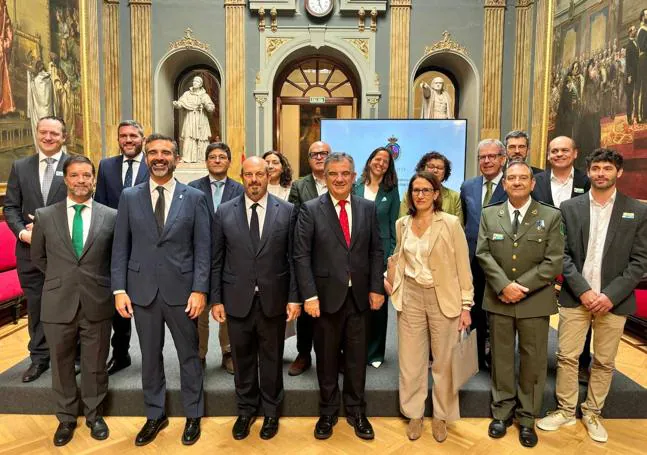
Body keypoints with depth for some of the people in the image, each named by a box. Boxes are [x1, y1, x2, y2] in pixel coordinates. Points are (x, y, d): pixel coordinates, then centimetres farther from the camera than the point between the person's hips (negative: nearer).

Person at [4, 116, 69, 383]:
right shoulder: (20, 167, 9)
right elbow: (11, 207, 7)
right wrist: (22, 232, -11)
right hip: (30, 249, 3)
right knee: (35, 305, 10)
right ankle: (39, 357, 25)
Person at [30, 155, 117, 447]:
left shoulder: (112, 216, -3)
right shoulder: (45, 215, 0)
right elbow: (37, 257, 13)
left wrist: (97, 280, 7)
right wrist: (61, 278, 10)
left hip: (97, 304, -1)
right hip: (58, 304, 1)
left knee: (95, 365, 13)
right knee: (61, 365, 16)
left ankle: (94, 415, 34)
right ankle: (66, 418, 36)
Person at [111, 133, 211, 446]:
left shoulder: (195, 197, -2)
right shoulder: (129, 197, 4)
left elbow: (203, 249, -4)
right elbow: (120, 247, 4)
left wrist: (199, 290, -10)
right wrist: (119, 289, -2)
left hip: (181, 290, -2)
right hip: (142, 290, 2)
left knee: (188, 355, 12)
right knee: (150, 357, 15)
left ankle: (193, 415, 31)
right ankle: (155, 415, 35)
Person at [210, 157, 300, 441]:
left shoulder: (287, 211, -2)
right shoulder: (224, 212, 0)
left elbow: (294, 258, -1)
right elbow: (217, 260, 2)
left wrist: (294, 297, -5)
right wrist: (216, 299, 0)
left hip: (273, 300, -1)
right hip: (237, 300, 1)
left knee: (272, 359, 14)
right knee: (242, 359, 16)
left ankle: (271, 412, 35)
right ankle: (246, 410, 38)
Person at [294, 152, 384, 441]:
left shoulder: (368, 208, 5)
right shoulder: (310, 210, -4)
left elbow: (376, 251, 6)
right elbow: (301, 256, -7)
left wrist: (376, 288, -1)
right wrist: (309, 296, -13)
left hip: (360, 296, 2)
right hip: (327, 296, -2)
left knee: (357, 358, 13)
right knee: (327, 359, 13)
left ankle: (356, 412, 33)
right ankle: (328, 412, 33)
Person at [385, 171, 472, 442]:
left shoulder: (451, 223, -7)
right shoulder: (402, 224, 5)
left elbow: (463, 267, -6)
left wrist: (466, 305, -8)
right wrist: (387, 278, 4)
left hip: (444, 298, -3)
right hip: (411, 297, 3)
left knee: (444, 361, 10)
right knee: (411, 360, 10)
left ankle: (441, 416, 29)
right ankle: (414, 414, 29)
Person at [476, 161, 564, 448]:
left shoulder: (551, 216, -1)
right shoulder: (489, 215, 4)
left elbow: (554, 261, -7)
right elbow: (483, 254, -3)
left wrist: (521, 287, -15)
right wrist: (504, 286, -16)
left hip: (535, 301, -1)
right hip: (499, 299, 1)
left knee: (533, 360, 9)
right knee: (501, 357, 12)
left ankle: (527, 418, 25)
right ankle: (502, 411, 28)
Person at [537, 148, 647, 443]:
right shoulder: (569, 208, 2)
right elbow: (563, 254, -1)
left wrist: (611, 295, -12)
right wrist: (583, 290, -12)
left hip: (613, 300, 0)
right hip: (575, 297, 0)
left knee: (604, 362, 11)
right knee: (567, 357, 5)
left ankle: (592, 414, 29)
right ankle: (565, 411, 23)